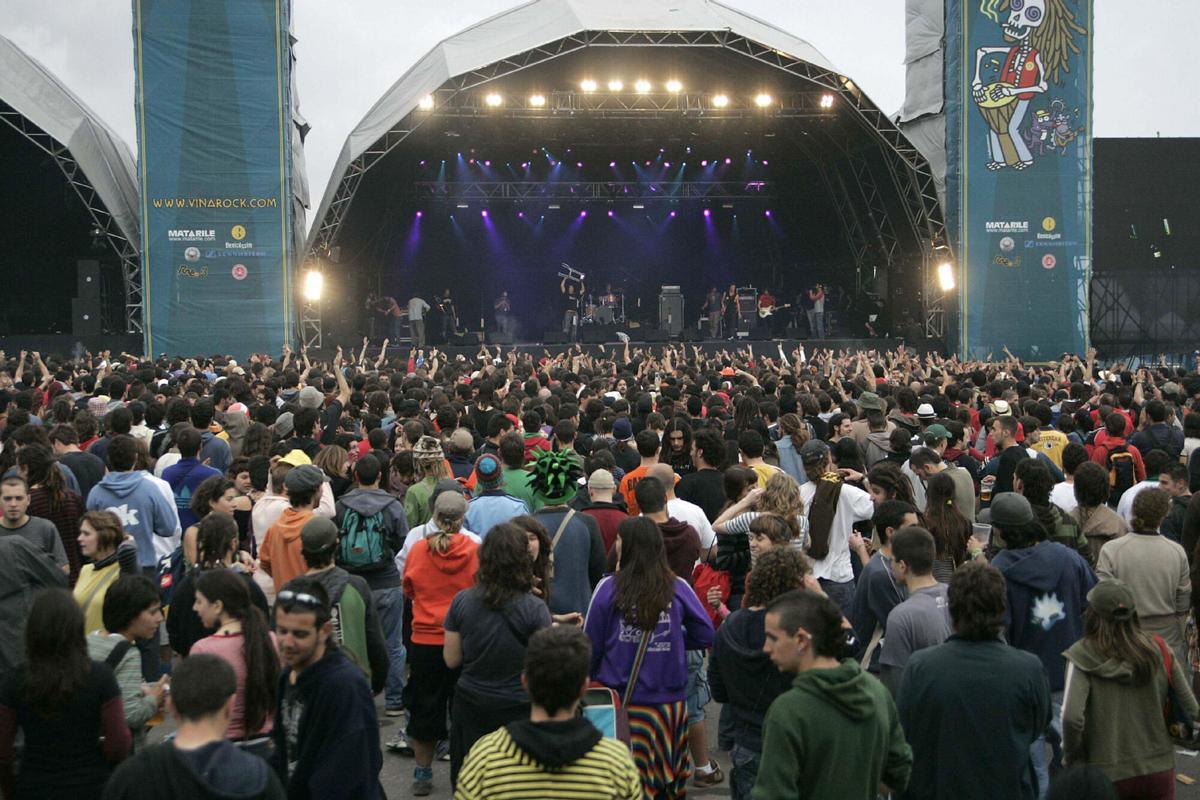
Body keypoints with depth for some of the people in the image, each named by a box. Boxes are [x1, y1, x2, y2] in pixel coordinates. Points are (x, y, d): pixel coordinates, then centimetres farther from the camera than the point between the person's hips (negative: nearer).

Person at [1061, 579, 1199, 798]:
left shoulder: (1083, 656, -13)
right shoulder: (1158, 650, -5)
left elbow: (1071, 717, -22)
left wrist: (1071, 755, -6)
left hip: (1108, 774, -2)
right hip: (1159, 770, 2)